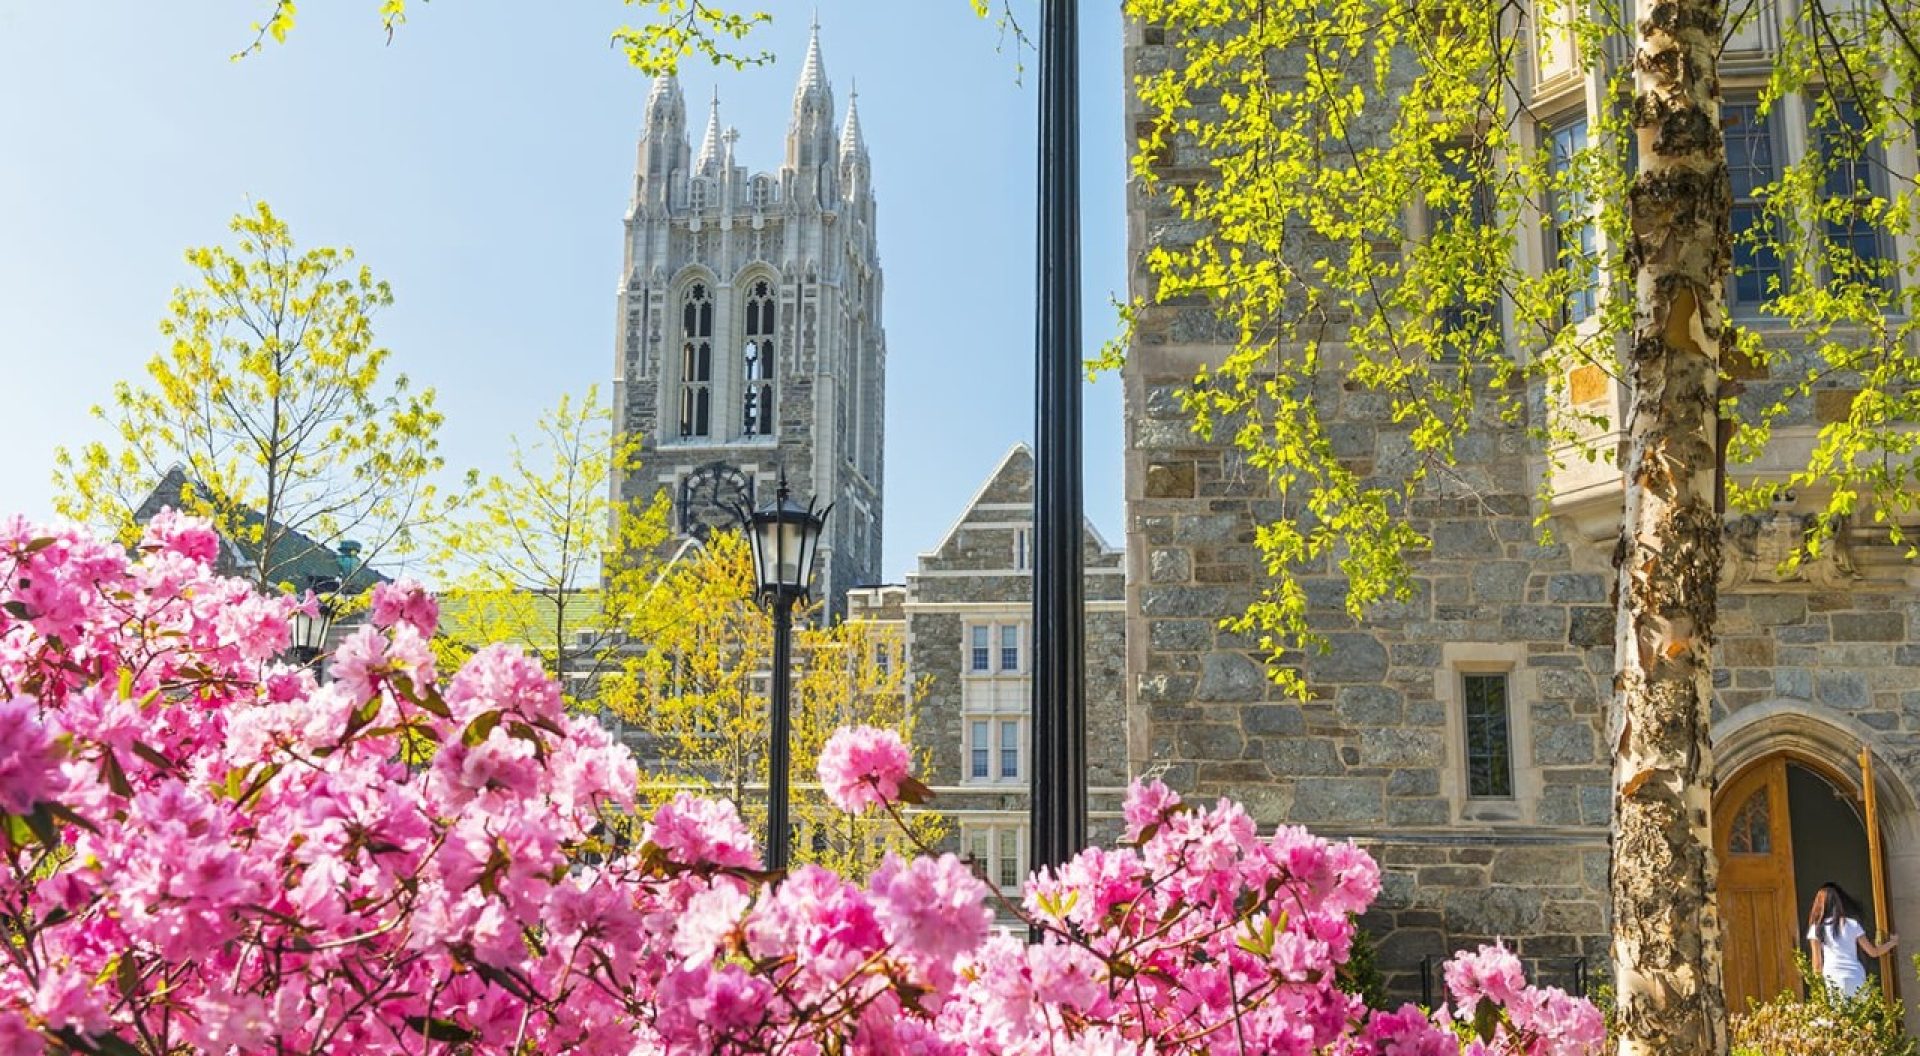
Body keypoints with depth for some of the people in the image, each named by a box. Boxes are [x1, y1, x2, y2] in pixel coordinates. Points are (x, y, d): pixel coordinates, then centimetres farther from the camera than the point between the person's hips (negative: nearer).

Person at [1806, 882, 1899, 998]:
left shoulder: (1817, 928, 2)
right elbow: (1873, 952, 17)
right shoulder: (1852, 924, 7)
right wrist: (1892, 942, 34)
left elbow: (1817, 963, 2)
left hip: (1833, 980, -2)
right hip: (1856, 979, 2)